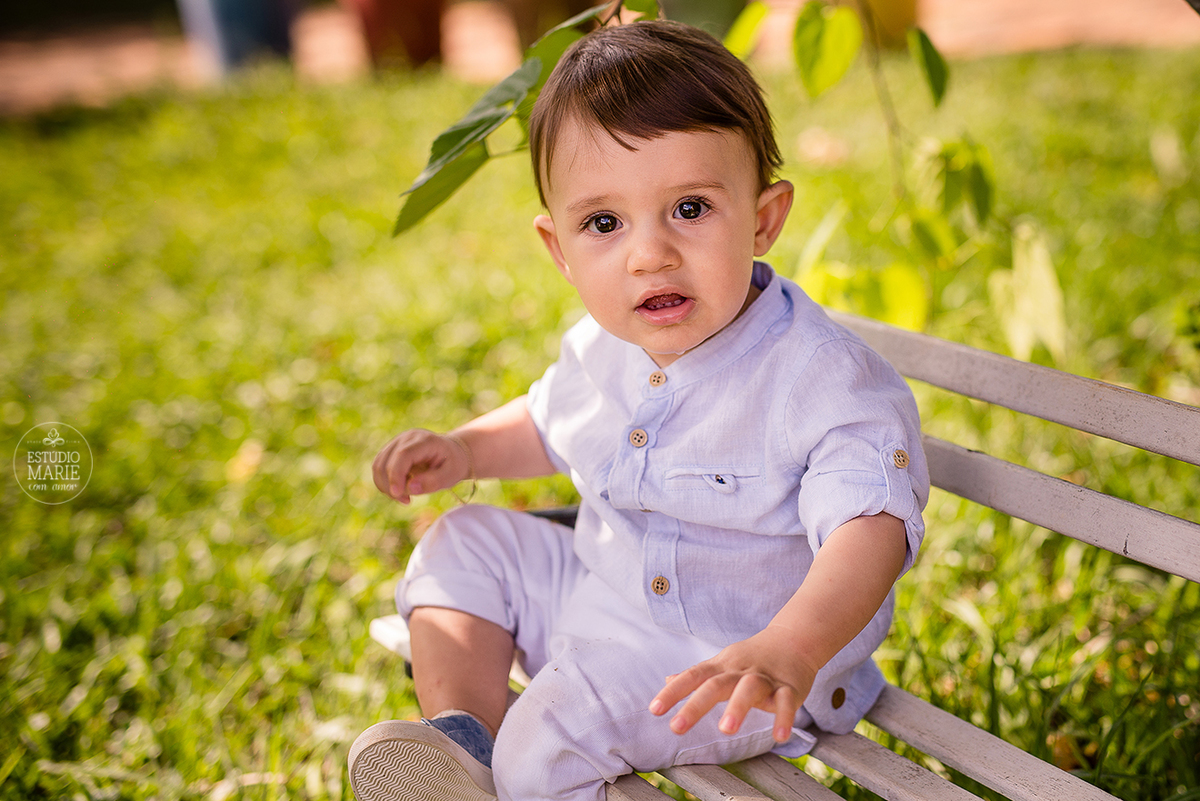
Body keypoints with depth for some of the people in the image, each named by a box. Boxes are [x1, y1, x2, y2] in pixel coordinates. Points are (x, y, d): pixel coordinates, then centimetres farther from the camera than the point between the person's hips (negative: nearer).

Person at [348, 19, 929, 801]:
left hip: (728, 649, -7)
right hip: (605, 588, 8)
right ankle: (465, 734, 6)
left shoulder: (822, 379, -28)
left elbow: (871, 528, -36)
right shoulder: (603, 348, -3)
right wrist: (465, 449, 1)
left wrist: (790, 650, -54)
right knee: (467, 543, 10)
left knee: (548, 737, -23)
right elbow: (549, 425, 19)